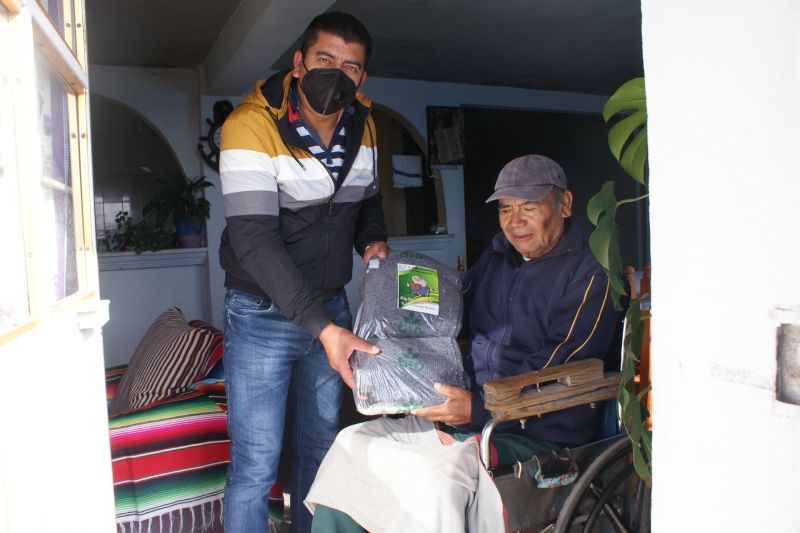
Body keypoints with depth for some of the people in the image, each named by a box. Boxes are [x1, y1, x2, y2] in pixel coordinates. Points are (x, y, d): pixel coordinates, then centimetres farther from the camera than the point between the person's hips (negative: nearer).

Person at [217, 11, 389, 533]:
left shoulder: (362, 126, 2)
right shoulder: (251, 124, -18)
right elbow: (253, 237, -26)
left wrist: (373, 239, -4)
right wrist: (321, 327, -34)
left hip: (332, 308, 6)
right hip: (264, 314, -5)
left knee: (321, 448, 19)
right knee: (256, 466, 1)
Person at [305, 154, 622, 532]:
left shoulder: (589, 274, -7)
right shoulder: (496, 257, 16)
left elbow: (557, 370, -15)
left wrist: (478, 409, -23)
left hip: (536, 432, -6)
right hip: (465, 415, 7)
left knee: (438, 476, -31)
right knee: (352, 443, -7)